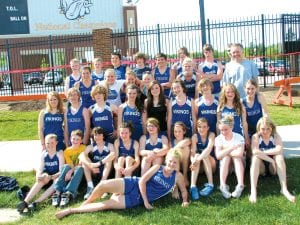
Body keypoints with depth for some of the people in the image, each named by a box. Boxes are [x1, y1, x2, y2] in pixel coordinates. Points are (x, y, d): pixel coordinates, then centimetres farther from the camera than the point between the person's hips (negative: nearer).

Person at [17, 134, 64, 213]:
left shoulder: (59, 154, -9)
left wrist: (51, 177, -34)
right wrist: (38, 176, -29)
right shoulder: (44, 154, 1)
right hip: (47, 178, 3)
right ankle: (25, 202, -46)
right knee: (41, 179, -31)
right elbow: (40, 169, -5)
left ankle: (36, 202, -47)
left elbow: (61, 171, -16)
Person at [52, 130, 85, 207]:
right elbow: (70, 165, -6)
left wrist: (71, 171, -25)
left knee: (80, 168, -35)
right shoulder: (67, 151, 6)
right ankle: (57, 192, -44)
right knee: (66, 166, -30)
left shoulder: (83, 148, 1)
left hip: (80, 174, -1)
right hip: (70, 173, 2)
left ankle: (68, 193, -49)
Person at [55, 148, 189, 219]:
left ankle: (72, 210, -9)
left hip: (136, 200, 0)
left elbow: (184, 190, 15)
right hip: (133, 185, 0)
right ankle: (86, 203, 7)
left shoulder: (177, 176, 3)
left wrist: (185, 201, -7)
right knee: (103, 185, -25)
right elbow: (142, 181, -4)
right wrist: (146, 201, -12)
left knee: (106, 205, -18)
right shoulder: (157, 168, 1)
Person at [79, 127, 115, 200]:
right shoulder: (91, 147, 2)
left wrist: (99, 163, -39)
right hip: (94, 173, 2)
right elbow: (82, 155, -18)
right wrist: (91, 165, -37)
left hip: (106, 173, -2)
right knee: (83, 157, -17)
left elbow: (113, 154, -27)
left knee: (109, 158, -25)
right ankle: (90, 187, -28)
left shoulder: (109, 145, -3)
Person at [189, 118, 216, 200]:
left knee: (205, 155, -30)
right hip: (199, 166, 1)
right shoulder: (195, 136, -7)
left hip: (211, 163, -1)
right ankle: (193, 187, -42)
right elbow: (193, 152, -20)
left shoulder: (211, 135, -12)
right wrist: (194, 160, -42)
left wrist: (199, 159, -44)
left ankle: (210, 184, -34)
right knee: (196, 155, -29)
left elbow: (209, 149, -30)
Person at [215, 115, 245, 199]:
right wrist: (231, 148, -36)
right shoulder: (218, 138, -10)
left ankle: (240, 186, -41)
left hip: (238, 164, -1)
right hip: (224, 165, 1)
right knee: (226, 157, -29)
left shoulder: (239, 137, -14)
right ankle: (223, 186, -41)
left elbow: (239, 154, -31)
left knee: (237, 157, -31)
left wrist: (225, 152, -21)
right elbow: (218, 155, -25)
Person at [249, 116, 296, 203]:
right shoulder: (256, 137, -9)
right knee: (255, 157, -32)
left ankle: (284, 189, -34)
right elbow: (255, 152, -28)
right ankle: (253, 190, -43)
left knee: (279, 156, -28)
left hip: (273, 167, 1)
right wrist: (270, 159, -30)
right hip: (261, 167, -1)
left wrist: (263, 152, -24)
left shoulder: (276, 136, -6)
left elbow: (279, 150, -27)